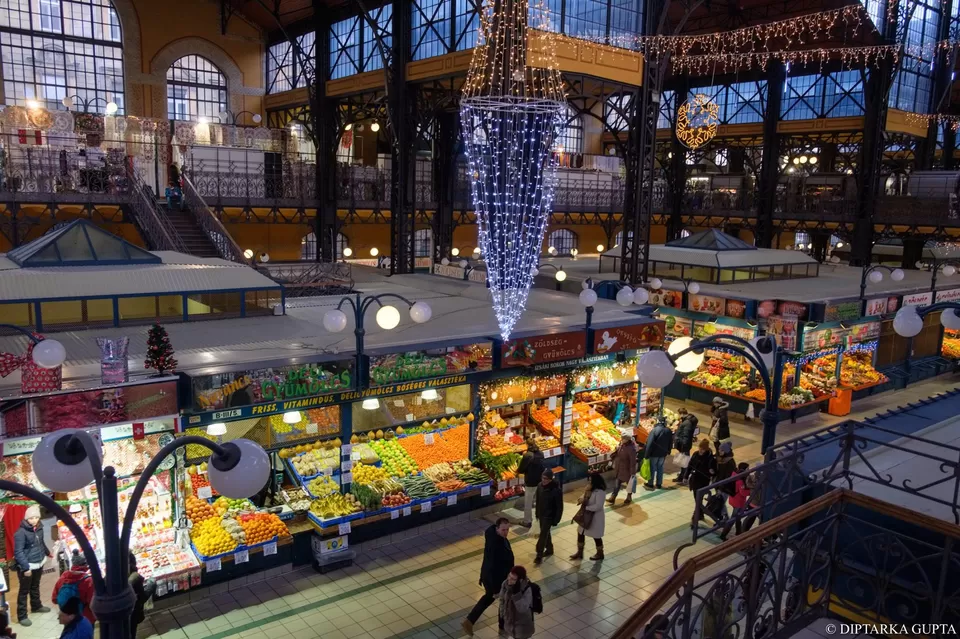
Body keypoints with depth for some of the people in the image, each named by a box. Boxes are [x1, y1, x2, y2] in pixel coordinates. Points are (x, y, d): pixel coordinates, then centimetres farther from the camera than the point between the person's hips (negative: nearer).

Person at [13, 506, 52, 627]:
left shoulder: (39, 528, 0)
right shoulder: (21, 532, -22)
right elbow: (18, 552, -23)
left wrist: (47, 552, 35)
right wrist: (25, 567, -27)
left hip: (39, 563, 7)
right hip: (26, 566, -7)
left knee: (35, 587, 25)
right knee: (24, 591, 3)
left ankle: (36, 606, 43)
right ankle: (22, 616, 12)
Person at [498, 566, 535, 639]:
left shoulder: (527, 590, -32)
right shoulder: (506, 583, -16)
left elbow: (522, 609, -39)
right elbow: (502, 600, 0)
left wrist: (516, 592, -44)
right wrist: (502, 616, 9)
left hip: (522, 623, -5)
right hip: (509, 619, 5)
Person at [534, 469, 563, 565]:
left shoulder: (556, 490, -25)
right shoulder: (540, 485, -7)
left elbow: (559, 507, -17)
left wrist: (556, 520, -15)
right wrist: (537, 513, 14)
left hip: (549, 516, -6)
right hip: (541, 514, 6)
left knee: (543, 534, -6)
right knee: (545, 533, 20)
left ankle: (539, 555, 2)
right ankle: (549, 549, 38)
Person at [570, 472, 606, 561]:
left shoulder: (600, 492, -28)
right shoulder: (590, 488, 0)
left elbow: (598, 506, -31)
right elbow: (585, 497, 9)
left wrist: (586, 508, -25)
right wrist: (581, 499, -14)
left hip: (595, 517, -9)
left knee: (596, 536, 11)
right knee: (580, 533, 16)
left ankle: (600, 554, 33)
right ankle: (580, 552, 33)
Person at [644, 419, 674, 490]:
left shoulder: (654, 430, -19)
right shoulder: (669, 431, -2)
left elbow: (650, 443, -20)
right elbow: (670, 443, 8)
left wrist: (647, 455, -14)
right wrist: (668, 452, 20)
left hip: (654, 453, -5)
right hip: (663, 454, 5)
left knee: (652, 468, 7)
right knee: (660, 468, 16)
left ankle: (650, 484, 14)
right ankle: (659, 484, 24)